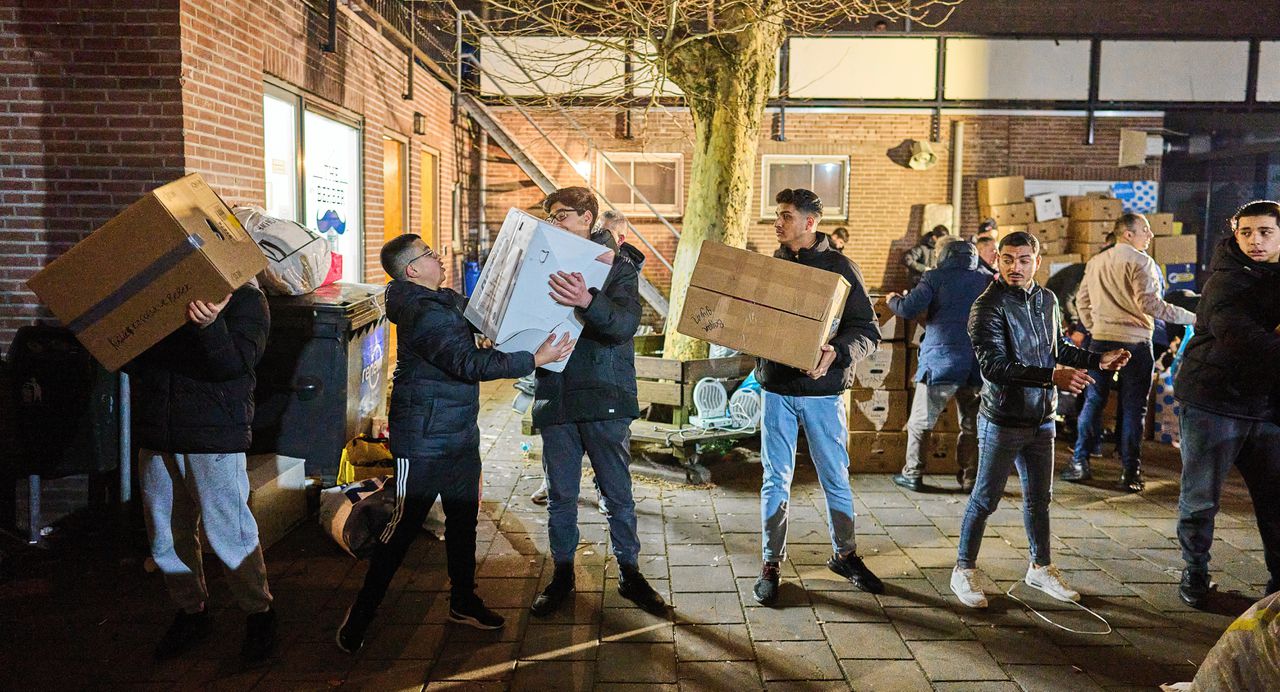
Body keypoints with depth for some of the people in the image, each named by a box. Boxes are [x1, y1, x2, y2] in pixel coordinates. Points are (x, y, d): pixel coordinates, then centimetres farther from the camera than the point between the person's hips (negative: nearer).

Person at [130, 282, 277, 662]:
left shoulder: (245, 296, -4)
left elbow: (235, 363, -18)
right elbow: (130, 360, 13)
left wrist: (210, 326, -35)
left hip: (215, 435, -5)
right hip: (156, 433, 5)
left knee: (229, 533, -1)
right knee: (166, 534, 14)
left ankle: (259, 613, 19)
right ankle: (191, 611, 32)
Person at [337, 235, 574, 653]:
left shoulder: (445, 301, 10)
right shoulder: (423, 314, -21)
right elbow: (469, 364, -28)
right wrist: (535, 359, -27)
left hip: (460, 435, 10)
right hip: (424, 441, -10)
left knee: (463, 518, 15)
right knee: (405, 525, -2)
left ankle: (463, 602, 29)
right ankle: (362, 611, 12)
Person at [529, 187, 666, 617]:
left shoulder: (619, 267, -3)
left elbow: (626, 324, -20)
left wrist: (588, 302, -38)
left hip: (604, 398, -3)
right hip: (555, 397, 3)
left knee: (618, 493, 7)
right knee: (560, 495, 11)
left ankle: (629, 573, 23)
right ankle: (562, 574, 26)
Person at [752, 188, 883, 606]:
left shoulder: (840, 267, -5)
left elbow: (867, 332, -8)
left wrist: (836, 352, -27)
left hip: (823, 391, -3)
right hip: (776, 388, 3)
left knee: (835, 478, 9)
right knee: (776, 480, 7)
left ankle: (844, 554, 29)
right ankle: (771, 564, 18)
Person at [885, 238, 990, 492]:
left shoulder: (935, 277, -1)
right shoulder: (987, 282, 11)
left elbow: (908, 309, -9)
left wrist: (892, 299, 11)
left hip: (941, 360, -3)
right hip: (979, 364, 4)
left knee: (920, 422, 6)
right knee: (972, 424, 12)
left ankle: (913, 474, 11)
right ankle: (971, 477, 15)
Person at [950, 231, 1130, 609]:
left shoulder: (1046, 300, 8)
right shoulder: (988, 306, -16)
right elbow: (994, 366, -25)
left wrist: (1097, 360, 13)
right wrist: (1051, 377, -33)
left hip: (1041, 418, 7)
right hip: (1002, 420, -6)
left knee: (1039, 497, 17)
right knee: (985, 498, 2)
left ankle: (1041, 568, 32)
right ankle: (964, 571, 15)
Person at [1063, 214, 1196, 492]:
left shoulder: (1095, 262, 11)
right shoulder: (1141, 262, -9)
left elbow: (1082, 300, 15)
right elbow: (1149, 304, -17)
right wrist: (1192, 318, -13)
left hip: (1100, 341, 5)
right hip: (1134, 342, -5)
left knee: (1093, 401, 12)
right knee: (1133, 407, 1)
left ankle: (1079, 463, 14)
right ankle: (1130, 473, 5)